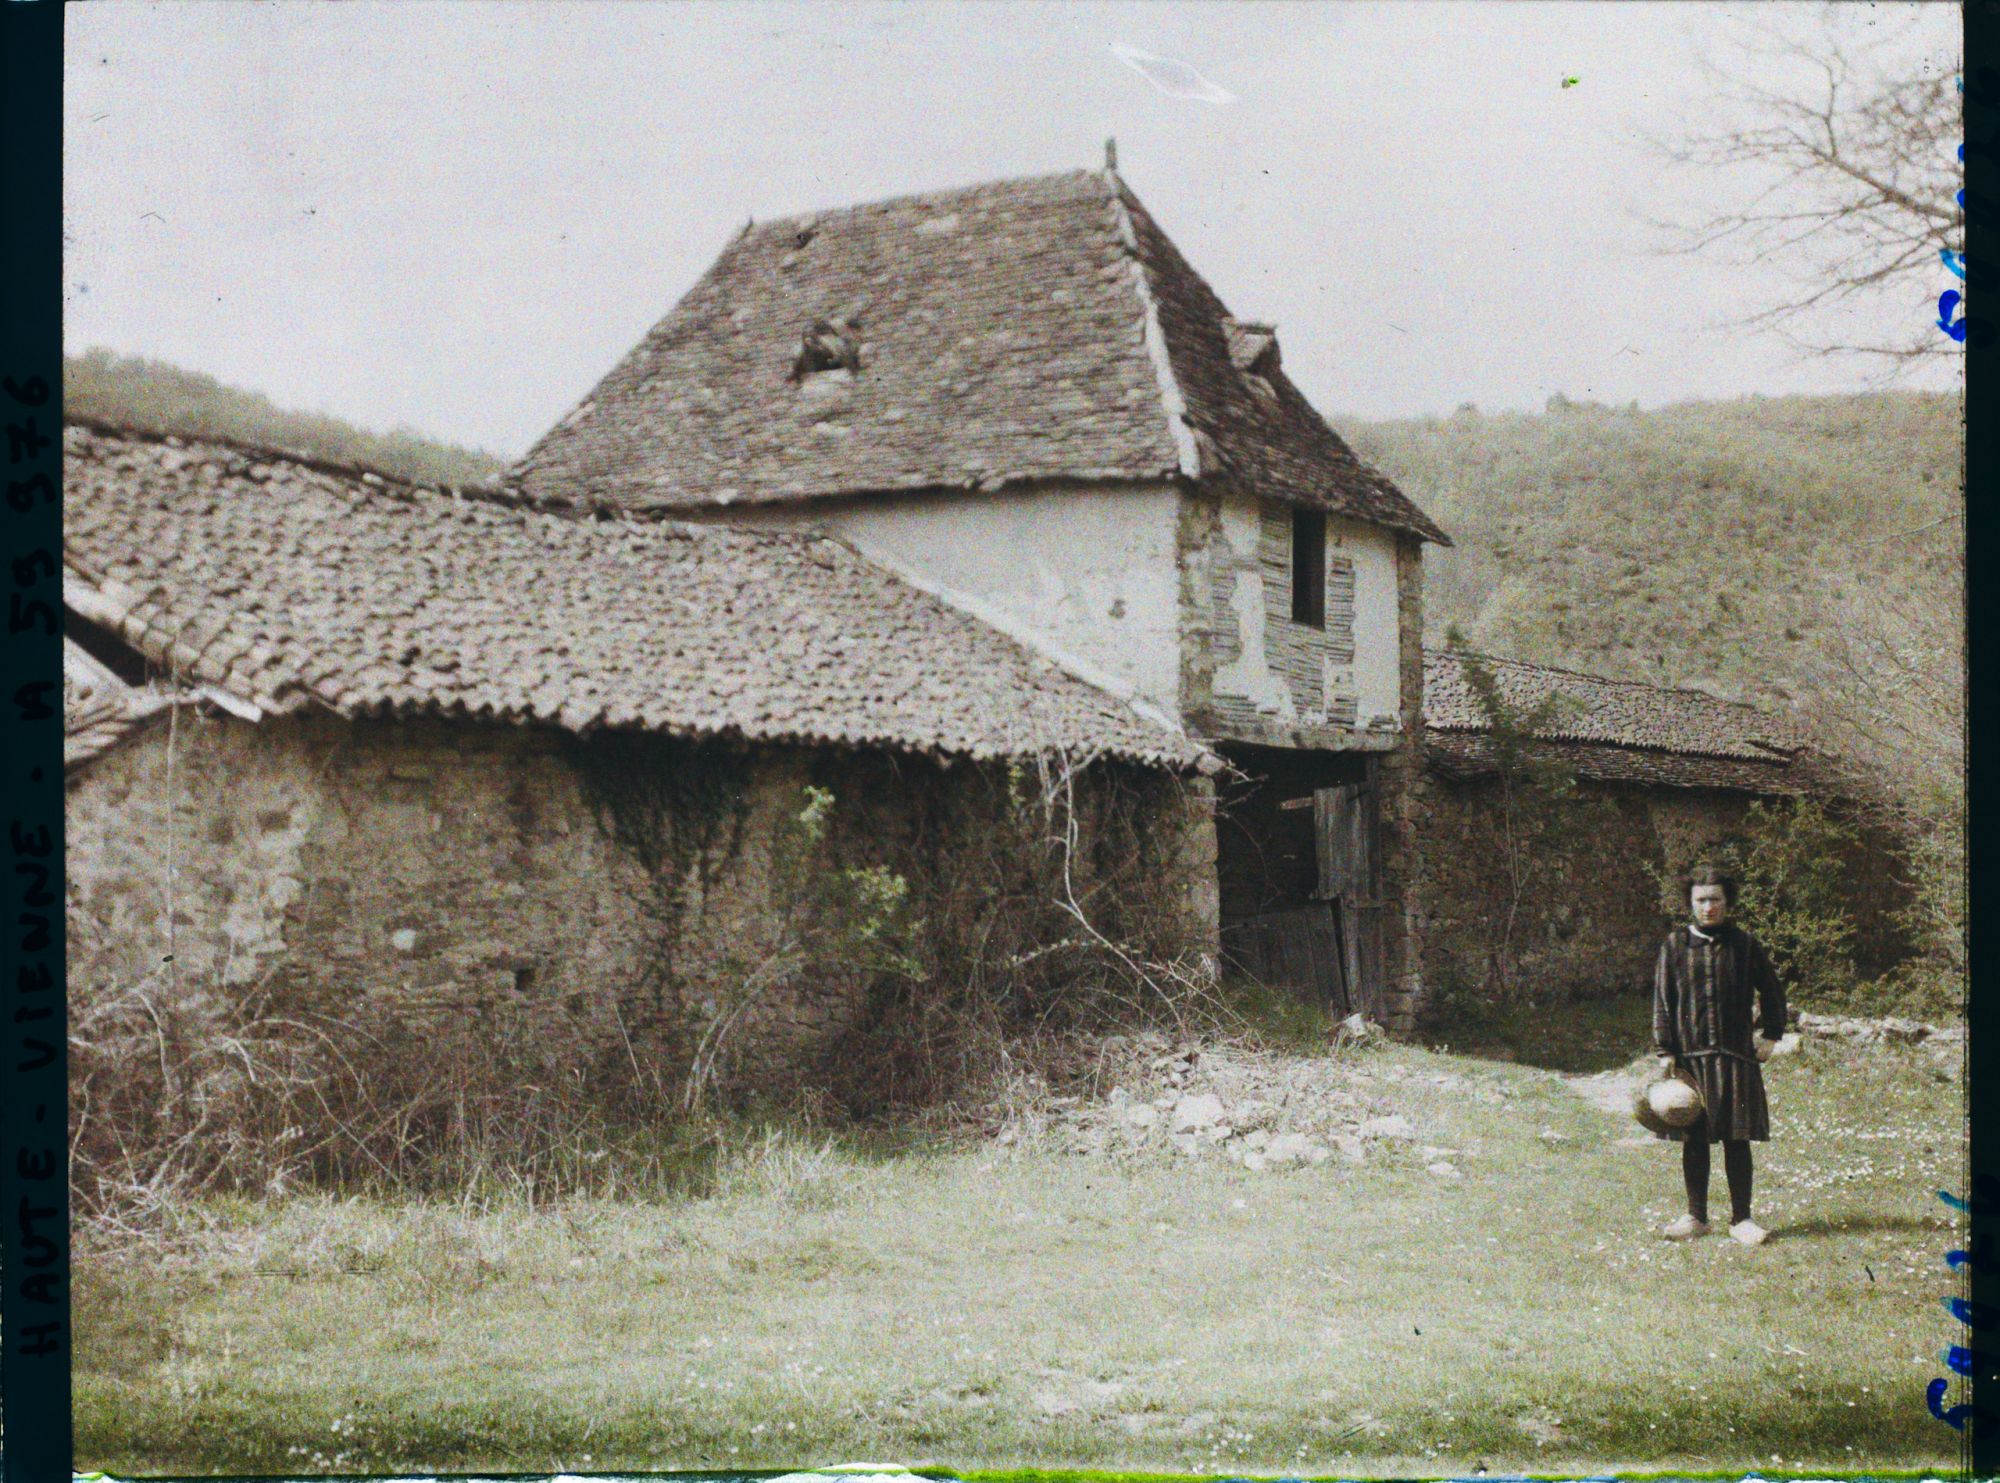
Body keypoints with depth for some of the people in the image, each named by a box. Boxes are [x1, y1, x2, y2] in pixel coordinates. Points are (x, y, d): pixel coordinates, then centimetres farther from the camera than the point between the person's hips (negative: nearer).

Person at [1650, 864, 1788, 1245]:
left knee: (1737, 1139, 2)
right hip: (1689, 1055, 1)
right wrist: (1665, 1051, -2)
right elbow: (1662, 1002, 4)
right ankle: (1696, 1216, 17)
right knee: (1693, 1139, 6)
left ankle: (1741, 1218, 11)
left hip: (1736, 1056, 0)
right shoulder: (1675, 945, 4)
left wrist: (1771, 1035, 9)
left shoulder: (1745, 945, 4)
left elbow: (1772, 991, 15)